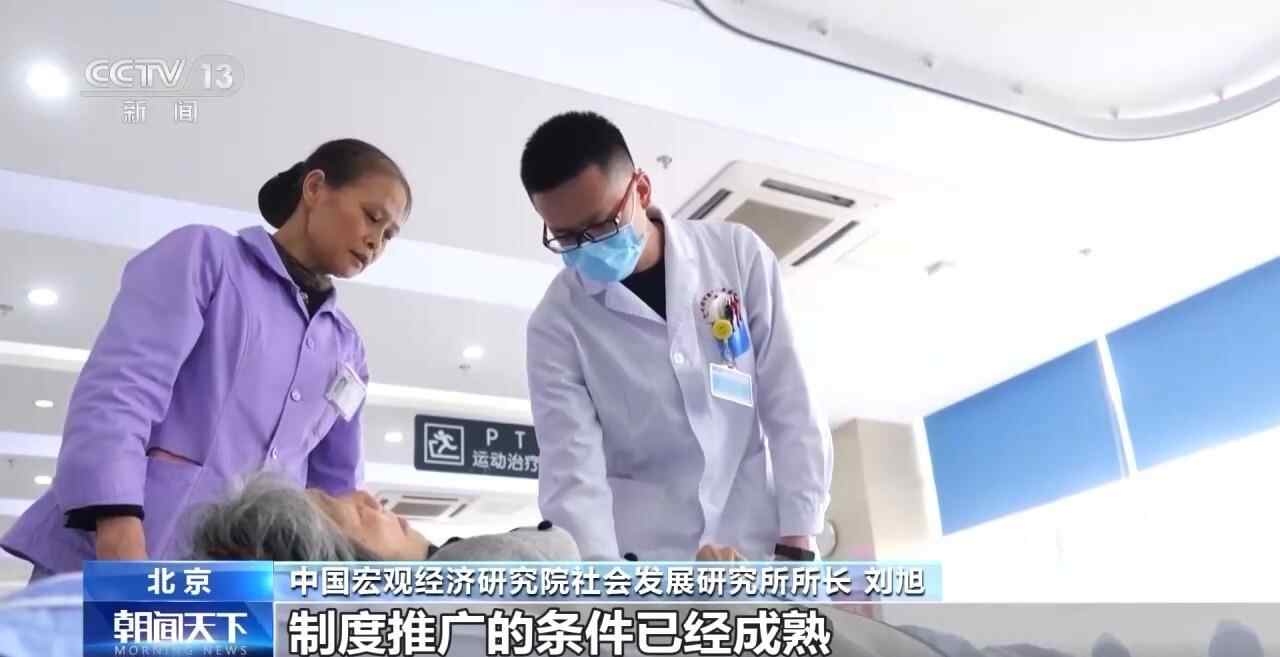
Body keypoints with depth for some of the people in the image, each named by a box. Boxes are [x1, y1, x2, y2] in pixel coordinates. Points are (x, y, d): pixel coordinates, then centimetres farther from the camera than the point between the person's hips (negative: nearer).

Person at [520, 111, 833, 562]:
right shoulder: (557, 323, -6)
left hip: (759, 544, 1)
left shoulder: (737, 254, -3)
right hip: (643, 552, -1)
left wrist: (797, 542, -6)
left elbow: (790, 406, -2)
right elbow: (571, 467, -13)